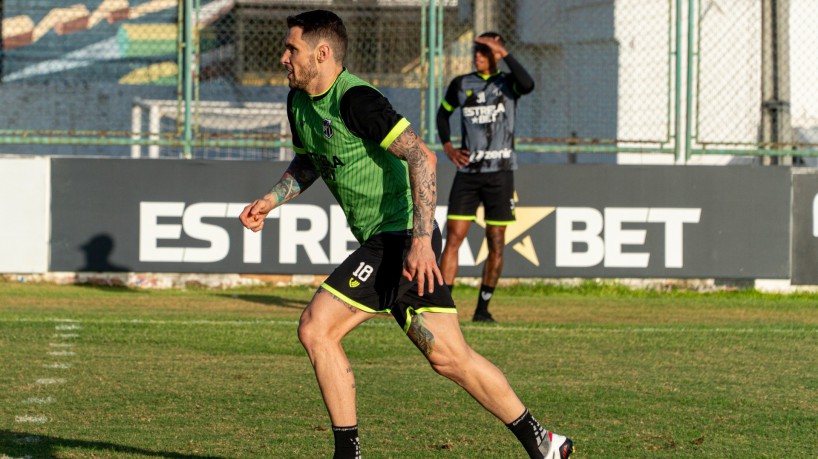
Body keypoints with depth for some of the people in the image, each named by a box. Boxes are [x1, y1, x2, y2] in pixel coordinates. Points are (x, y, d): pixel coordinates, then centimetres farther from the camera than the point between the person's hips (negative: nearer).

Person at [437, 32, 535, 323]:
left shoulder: (507, 83, 1)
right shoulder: (461, 84, 8)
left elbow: (527, 85, -23)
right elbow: (443, 113, 23)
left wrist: (504, 54, -22)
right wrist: (448, 147, 8)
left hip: (499, 171, -1)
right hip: (467, 170, 1)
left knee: (496, 244, 1)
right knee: (453, 237, -8)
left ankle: (483, 308, 12)